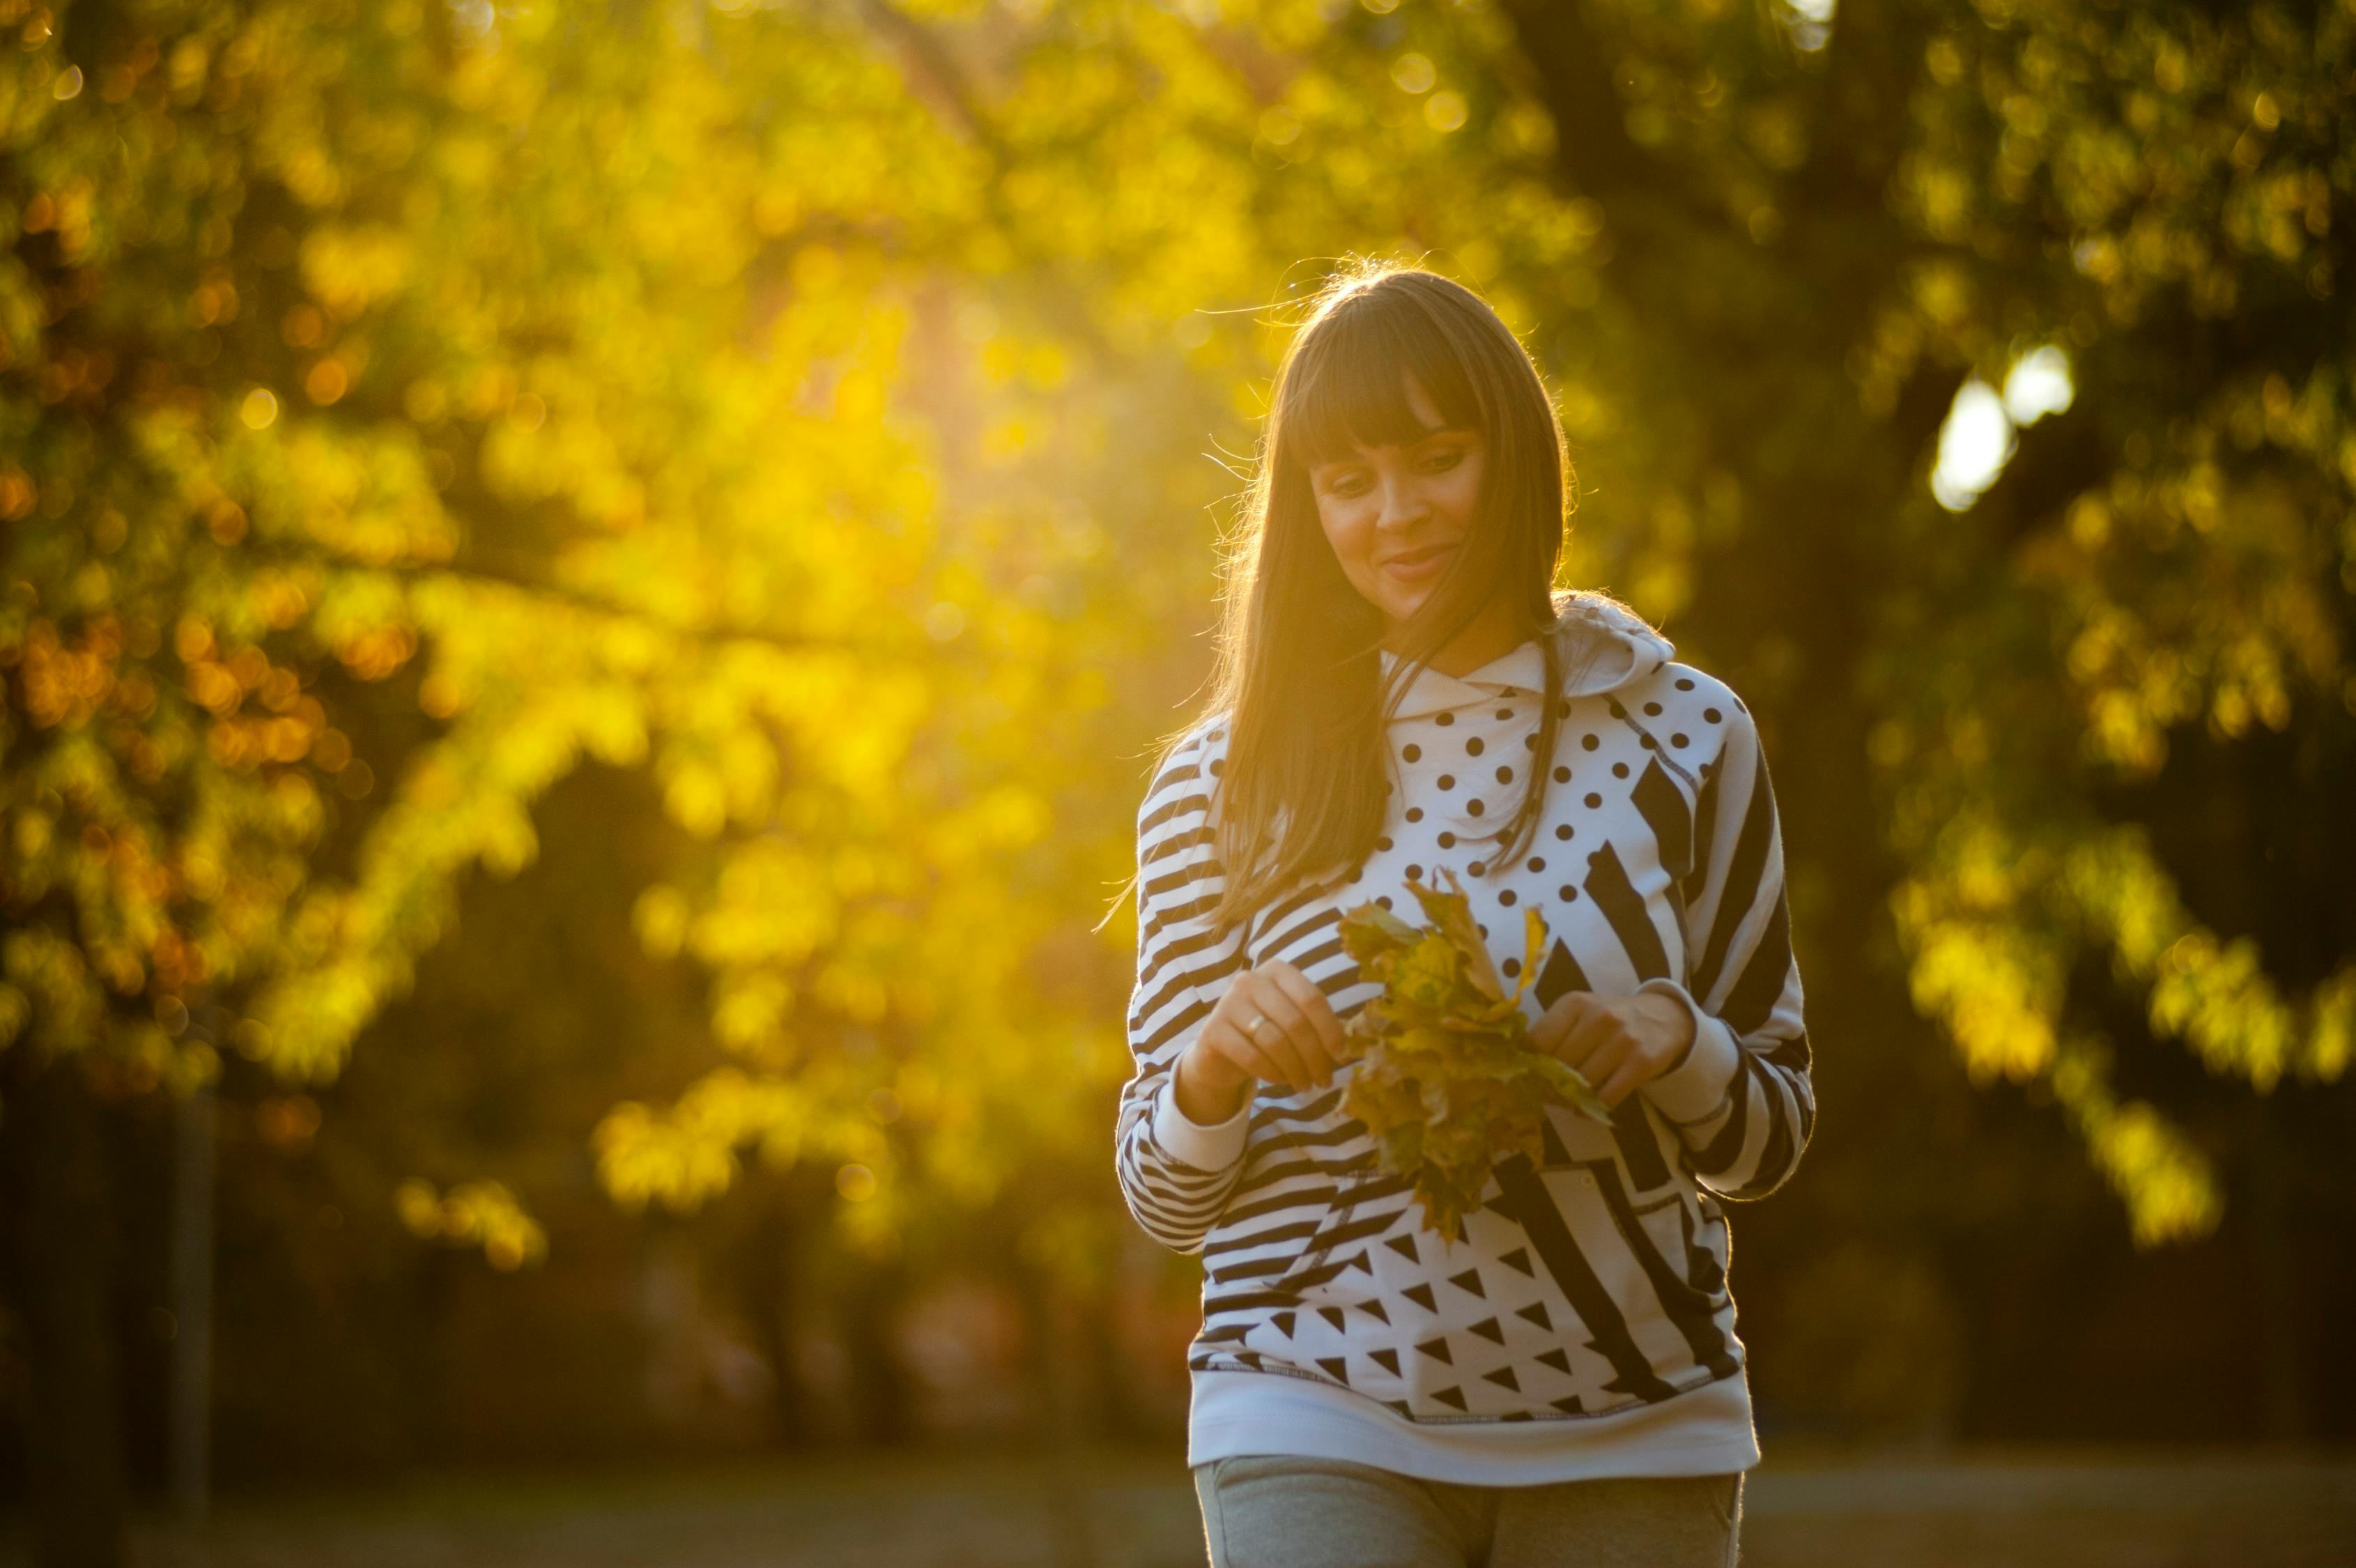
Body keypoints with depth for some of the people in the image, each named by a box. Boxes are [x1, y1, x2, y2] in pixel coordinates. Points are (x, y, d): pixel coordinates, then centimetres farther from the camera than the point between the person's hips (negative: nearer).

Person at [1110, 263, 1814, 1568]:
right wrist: (1212, 1062, -16)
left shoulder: (1685, 737, 4)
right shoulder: (1224, 784, 2)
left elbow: (1769, 1141, 9)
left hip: (1632, 1439, 1)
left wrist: (1672, 1041, -12)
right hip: (1322, 1428, -1)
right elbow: (1161, 1197, 5)